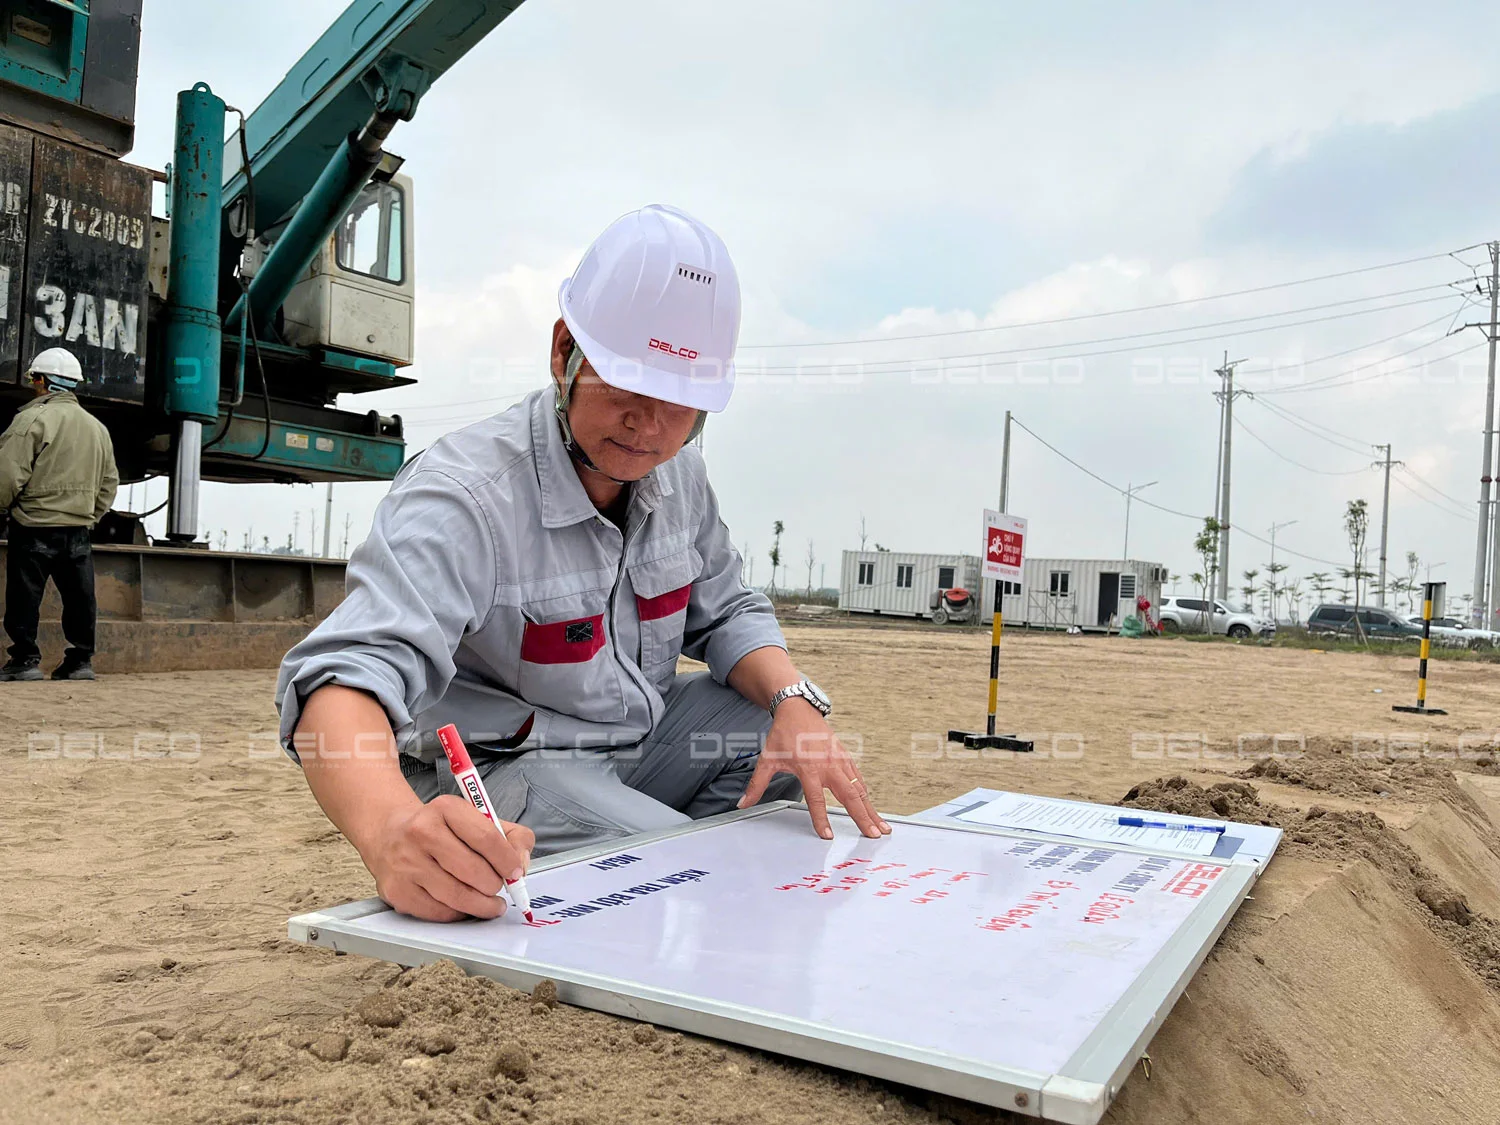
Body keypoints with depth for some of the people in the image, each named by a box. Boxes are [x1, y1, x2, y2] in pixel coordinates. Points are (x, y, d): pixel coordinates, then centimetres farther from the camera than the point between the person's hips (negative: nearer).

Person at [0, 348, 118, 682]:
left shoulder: (33, 418, -10)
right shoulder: (98, 427, 12)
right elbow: (109, 483, 15)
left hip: (34, 526, -6)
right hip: (79, 529, 6)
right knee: (79, 596, 9)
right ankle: (80, 660, 11)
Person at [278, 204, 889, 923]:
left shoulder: (677, 471, -2)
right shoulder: (464, 494, -27)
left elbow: (727, 613, 8)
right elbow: (344, 677, -40)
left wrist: (794, 701, -15)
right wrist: (393, 831, -63)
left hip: (638, 742, 8)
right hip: (501, 772, -8)